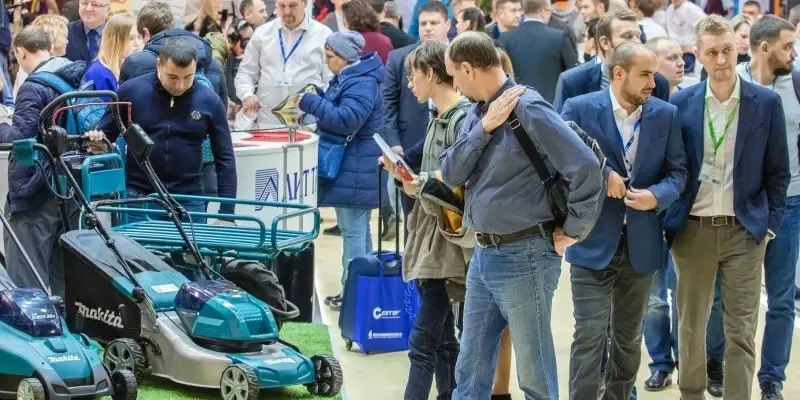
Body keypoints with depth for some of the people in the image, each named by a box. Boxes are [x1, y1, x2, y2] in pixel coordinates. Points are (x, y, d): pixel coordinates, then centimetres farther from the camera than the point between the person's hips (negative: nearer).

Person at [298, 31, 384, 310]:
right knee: (358, 230, 16)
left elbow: (348, 119, -28)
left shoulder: (362, 84, -18)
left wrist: (310, 102, -25)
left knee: (353, 231, -8)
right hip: (351, 170, 11)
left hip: (355, 174, -11)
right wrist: (314, 104, 8)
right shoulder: (348, 79, 17)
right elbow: (336, 112, 26)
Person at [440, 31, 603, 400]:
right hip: (483, 255, 8)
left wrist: (571, 230, -12)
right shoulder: (477, 112, 9)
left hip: (524, 256, -8)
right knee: (471, 369, 14)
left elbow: (586, 168, -21)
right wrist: (484, 127, -12)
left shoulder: (527, 109, -16)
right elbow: (451, 174, 0)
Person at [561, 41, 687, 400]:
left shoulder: (666, 115, 2)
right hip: (593, 240, -4)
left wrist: (657, 196, -17)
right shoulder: (579, 109, -6)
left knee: (629, 337, 15)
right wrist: (602, 174, -19)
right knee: (589, 335, -7)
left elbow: (677, 171, 3)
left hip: (642, 243, 4)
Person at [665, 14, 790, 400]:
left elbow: (778, 172, 4)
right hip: (693, 229, 1)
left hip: (744, 230, -1)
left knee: (741, 332, 0)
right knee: (691, 326, 11)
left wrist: (770, 224, -1)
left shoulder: (766, 102, -2)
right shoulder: (679, 103, -1)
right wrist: (667, 219, 3)